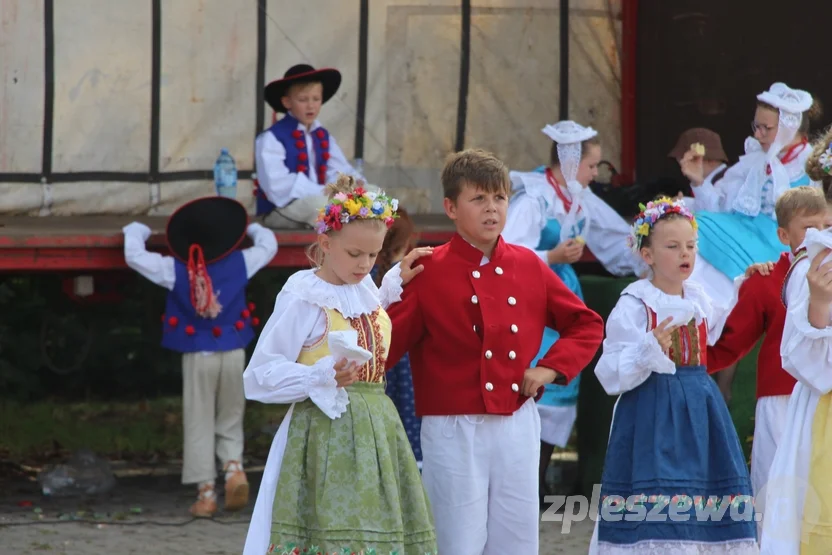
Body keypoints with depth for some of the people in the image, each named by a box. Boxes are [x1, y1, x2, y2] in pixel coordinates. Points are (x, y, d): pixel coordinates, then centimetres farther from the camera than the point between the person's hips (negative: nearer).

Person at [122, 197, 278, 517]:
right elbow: (268, 244, 16)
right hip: (233, 354, 2)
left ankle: (206, 492, 1)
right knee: (230, 422, 14)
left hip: (197, 356, -2)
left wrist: (136, 231, 15)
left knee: (199, 425, 5)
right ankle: (234, 466, -13)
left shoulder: (175, 270, -8)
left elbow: (134, 256, -5)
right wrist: (250, 228, 36)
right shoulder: (240, 263, -2)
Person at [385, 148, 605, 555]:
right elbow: (385, 346, -10)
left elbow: (587, 325, 17)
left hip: (518, 426, 4)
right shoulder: (429, 272, -5)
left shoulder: (528, 267, 7)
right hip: (454, 429, -4)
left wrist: (552, 368, 3)